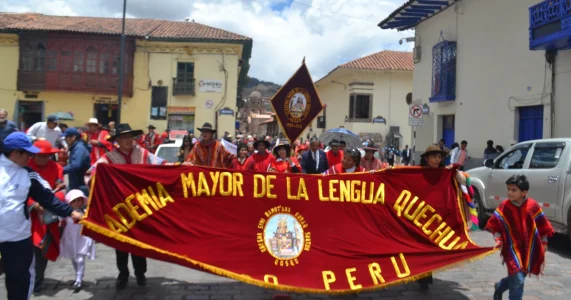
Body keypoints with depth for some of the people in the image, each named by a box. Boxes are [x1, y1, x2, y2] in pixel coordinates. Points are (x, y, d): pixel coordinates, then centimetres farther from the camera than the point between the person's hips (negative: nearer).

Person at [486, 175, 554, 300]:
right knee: (518, 280, -11)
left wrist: (543, 243, 9)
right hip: (512, 248, -3)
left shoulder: (533, 205, -6)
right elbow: (495, 224, -2)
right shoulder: (504, 206, -10)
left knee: (518, 277, 15)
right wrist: (498, 239, -12)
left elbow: (542, 225, 5)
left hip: (529, 248, 3)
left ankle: (499, 287, 42)